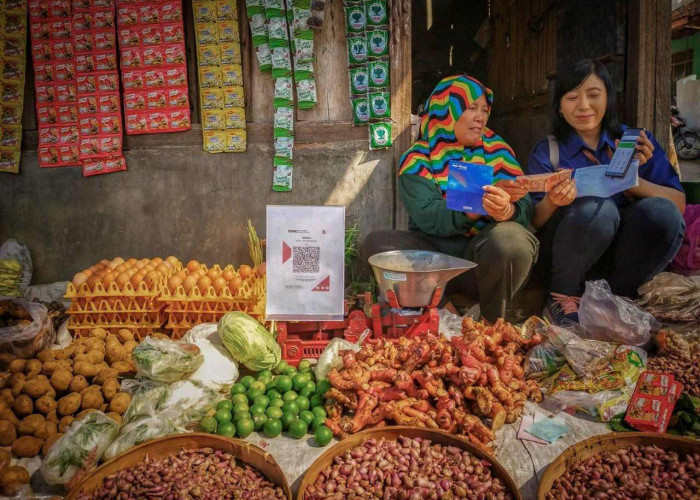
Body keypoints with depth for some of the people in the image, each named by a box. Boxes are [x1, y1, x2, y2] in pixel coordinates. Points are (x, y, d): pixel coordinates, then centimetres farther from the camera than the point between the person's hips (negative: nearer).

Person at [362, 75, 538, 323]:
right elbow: (428, 218, -15)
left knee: (511, 237, -32)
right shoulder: (417, 160, 1)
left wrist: (507, 210, -29)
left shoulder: (497, 149, 6)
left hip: (485, 253, 1)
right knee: (377, 242, -23)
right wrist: (485, 199, -27)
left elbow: (525, 208, -4)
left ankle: (492, 322, -8)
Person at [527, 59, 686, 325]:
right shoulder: (547, 152, 3)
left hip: (619, 260, 2)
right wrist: (551, 203, -27)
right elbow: (534, 223, -5)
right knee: (597, 208, -29)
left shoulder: (638, 141, 8)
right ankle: (562, 298, -9)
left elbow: (678, 204, -3)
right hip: (564, 263, -2)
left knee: (661, 211, -24)